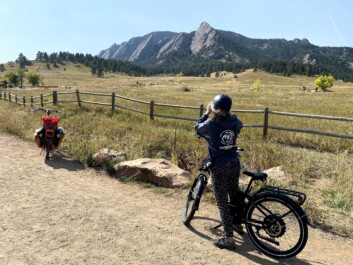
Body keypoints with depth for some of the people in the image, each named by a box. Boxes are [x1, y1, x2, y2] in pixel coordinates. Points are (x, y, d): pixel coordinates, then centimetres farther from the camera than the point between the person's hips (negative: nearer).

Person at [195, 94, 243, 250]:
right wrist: (226, 114, 27)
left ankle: (229, 238, 7)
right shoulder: (234, 122, -2)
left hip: (219, 167, -5)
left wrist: (207, 113, 14)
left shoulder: (210, 124, -15)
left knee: (222, 203, 3)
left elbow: (197, 128, 6)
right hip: (234, 164, 5)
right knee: (235, 195, 27)